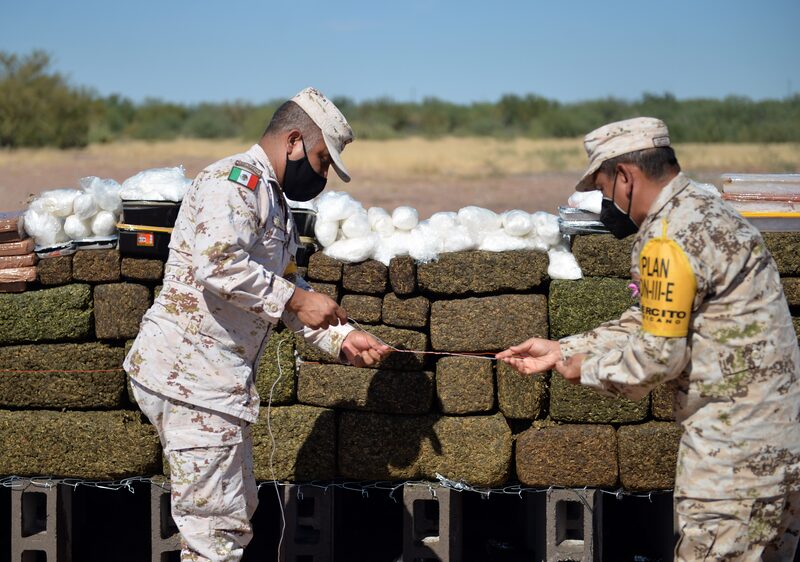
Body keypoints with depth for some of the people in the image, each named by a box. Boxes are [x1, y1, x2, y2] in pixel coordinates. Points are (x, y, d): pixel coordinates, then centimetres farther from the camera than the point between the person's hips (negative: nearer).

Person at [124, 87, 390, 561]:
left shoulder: (274, 202, 22)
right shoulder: (236, 180, -12)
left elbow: (285, 287, 26)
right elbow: (218, 262, -27)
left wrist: (342, 337, 12)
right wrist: (296, 300, -20)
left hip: (217, 380, 11)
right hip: (190, 375, -11)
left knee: (237, 511, 20)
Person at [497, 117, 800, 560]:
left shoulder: (670, 239, -18)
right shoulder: (702, 209, 15)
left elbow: (658, 354, -17)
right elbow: (647, 324, 19)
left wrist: (588, 370, 0)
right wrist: (562, 350, 18)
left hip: (737, 450, -10)